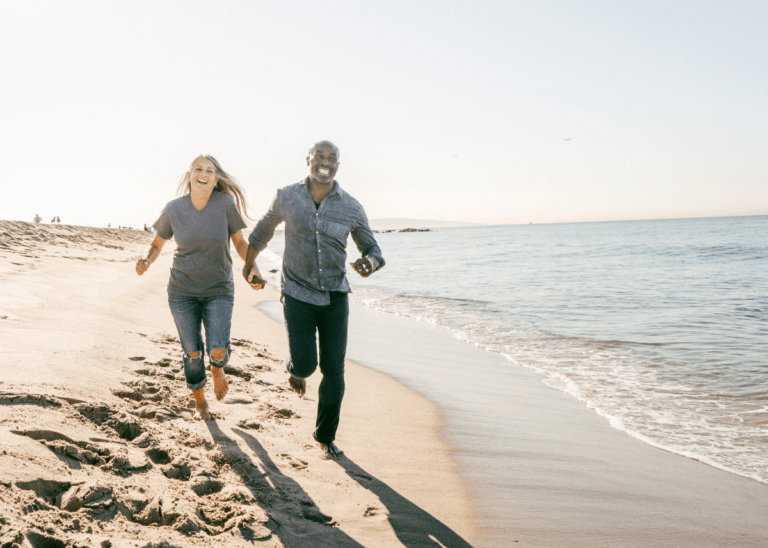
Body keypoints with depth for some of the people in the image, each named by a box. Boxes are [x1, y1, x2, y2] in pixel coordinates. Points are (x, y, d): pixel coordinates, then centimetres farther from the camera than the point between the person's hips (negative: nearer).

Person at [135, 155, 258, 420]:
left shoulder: (226, 203, -13)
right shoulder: (174, 209, -9)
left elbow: (240, 241, -1)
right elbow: (156, 244, 4)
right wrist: (146, 260, -18)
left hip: (219, 290, -1)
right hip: (183, 290, 1)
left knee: (218, 351, -14)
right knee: (193, 353, 5)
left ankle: (217, 368, 25)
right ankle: (200, 402, 32)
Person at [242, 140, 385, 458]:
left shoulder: (351, 208, -3)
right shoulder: (287, 198, -2)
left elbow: (372, 250, 5)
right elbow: (264, 229, 17)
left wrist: (370, 262, -21)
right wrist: (249, 264, 30)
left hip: (335, 297, 1)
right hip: (297, 295, -1)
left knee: (334, 370, 2)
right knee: (305, 365, -9)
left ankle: (325, 435, 22)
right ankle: (294, 367, 31)